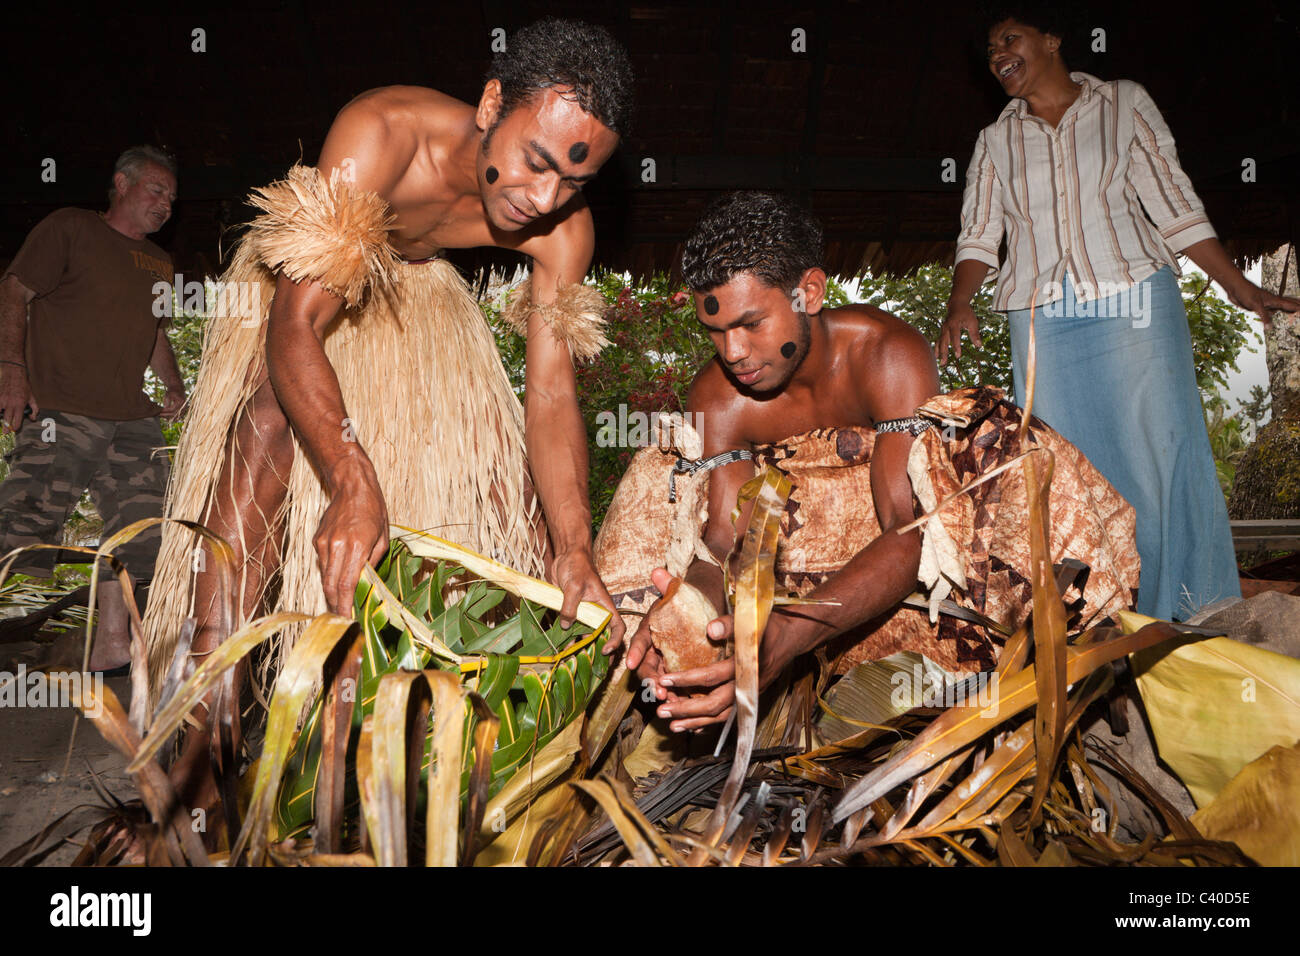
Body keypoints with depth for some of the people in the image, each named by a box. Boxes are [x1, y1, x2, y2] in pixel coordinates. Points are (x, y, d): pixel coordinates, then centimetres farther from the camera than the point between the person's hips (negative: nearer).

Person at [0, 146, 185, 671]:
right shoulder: (70, 228, 3)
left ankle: (111, 642, 11)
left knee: (137, 524, 3)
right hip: (60, 411, -6)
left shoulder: (159, 264, 23)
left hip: (132, 420, 7)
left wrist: (175, 386, 15)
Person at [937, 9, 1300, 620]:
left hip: (1133, 302, -2)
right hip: (1041, 320, 2)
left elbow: (1174, 204, 8)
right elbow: (978, 236, 9)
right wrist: (959, 304, -11)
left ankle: (1198, 629, 1)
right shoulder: (995, 140, 17)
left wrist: (1238, 286, 1)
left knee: (1162, 452, -7)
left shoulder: (1124, 103, 11)